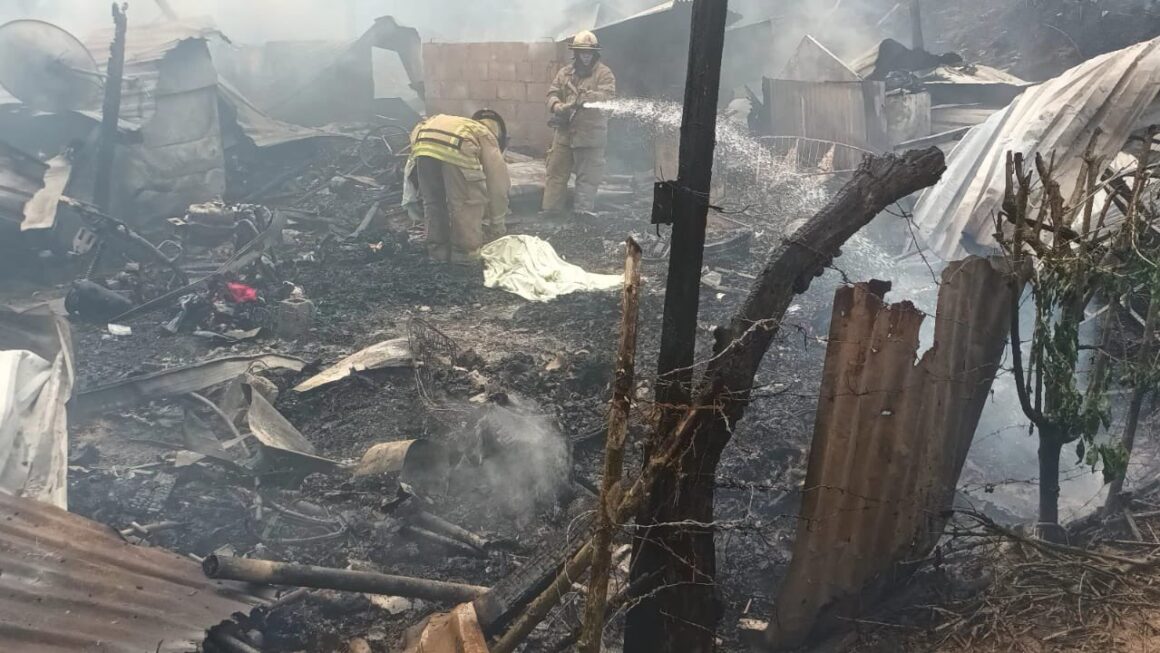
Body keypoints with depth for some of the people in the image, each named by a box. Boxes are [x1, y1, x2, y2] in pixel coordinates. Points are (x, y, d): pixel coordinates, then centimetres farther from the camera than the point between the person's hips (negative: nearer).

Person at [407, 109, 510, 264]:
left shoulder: (462, 124, 45)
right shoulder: (488, 137, 30)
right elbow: (497, 184, 28)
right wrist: (496, 227, 36)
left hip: (422, 144, 5)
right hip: (455, 148, -5)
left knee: (432, 201, 22)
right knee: (470, 202, 12)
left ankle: (437, 247, 29)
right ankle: (466, 251, 17)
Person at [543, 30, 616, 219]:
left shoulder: (604, 73, -2)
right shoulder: (565, 73, 12)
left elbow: (608, 95, -17)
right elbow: (553, 94, 7)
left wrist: (585, 98, -34)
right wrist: (557, 106, -17)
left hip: (590, 134, -4)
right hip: (564, 132, 5)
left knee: (587, 176, 0)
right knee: (556, 171, 8)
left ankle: (583, 214, 8)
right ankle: (550, 210, 16)